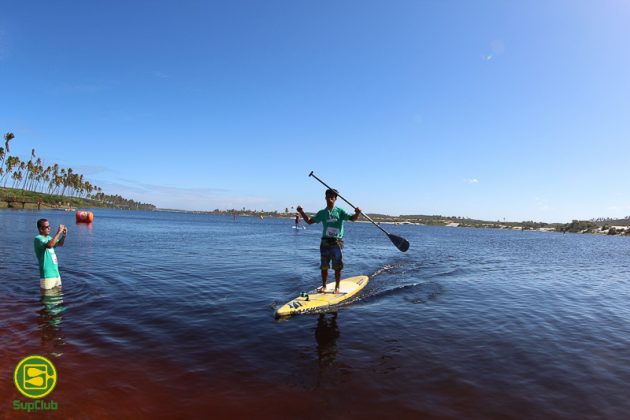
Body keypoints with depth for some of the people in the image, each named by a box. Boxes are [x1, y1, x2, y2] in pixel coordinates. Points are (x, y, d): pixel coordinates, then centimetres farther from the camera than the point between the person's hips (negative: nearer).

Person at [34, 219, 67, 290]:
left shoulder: (48, 237, 11)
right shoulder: (38, 238, -13)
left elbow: (60, 244, 18)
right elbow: (50, 245, -31)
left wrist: (64, 235, -2)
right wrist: (58, 232, -28)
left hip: (56, 273, 8)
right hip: (47, 274, -8)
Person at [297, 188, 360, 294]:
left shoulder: (340, 211, 1)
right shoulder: (322, 213, 9)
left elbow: (352, 218, -8)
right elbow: (309, 221, 13)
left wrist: (357, 213, -29)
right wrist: (301, 212, 1)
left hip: (337, 242, -3)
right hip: (325, 242, 3)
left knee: (337, 266, 2)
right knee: (324, 266, 8)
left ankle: (337, 287, 14)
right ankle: (323, 286, 21)